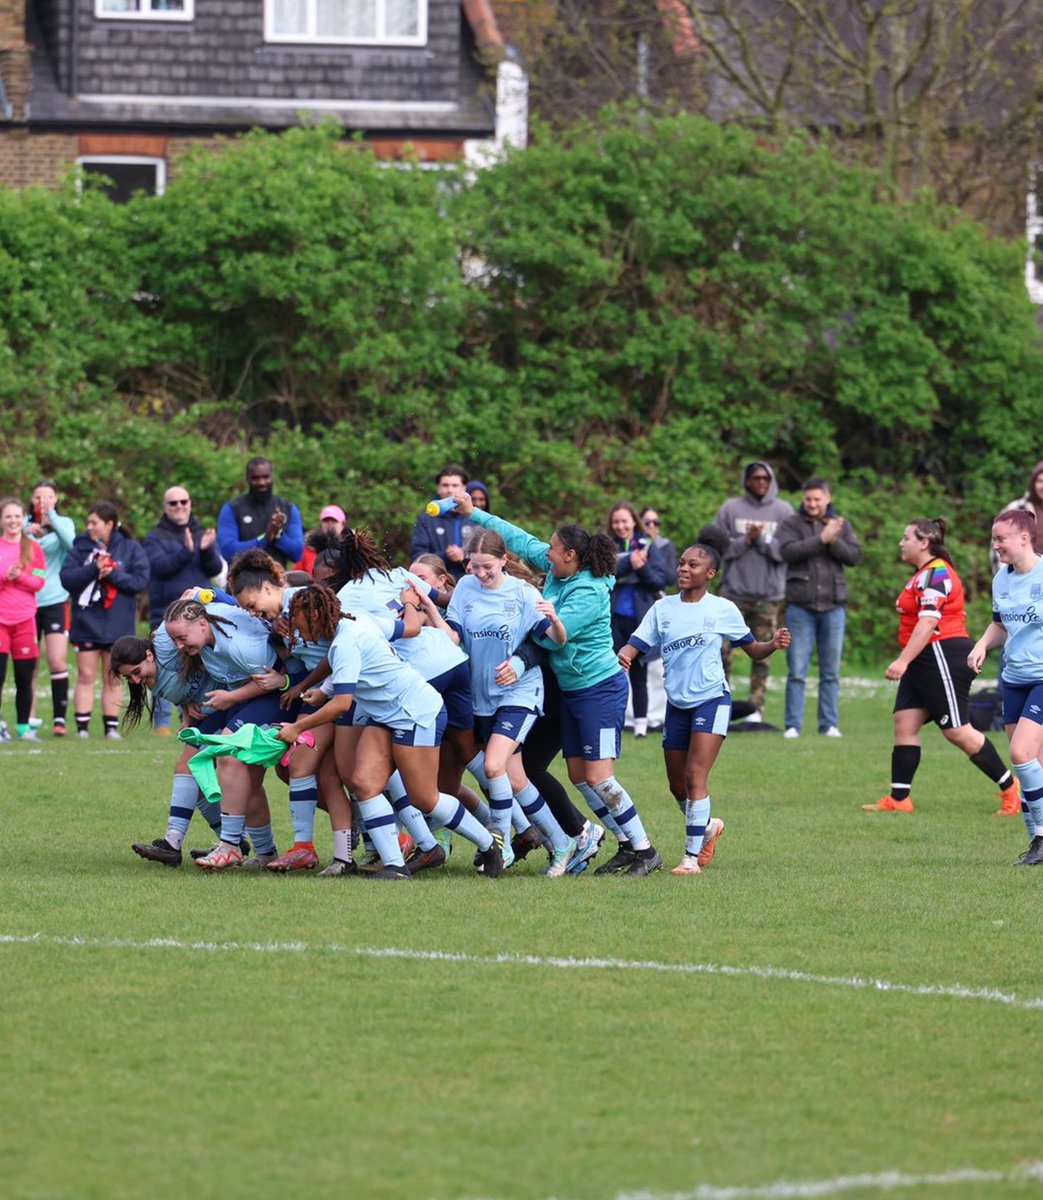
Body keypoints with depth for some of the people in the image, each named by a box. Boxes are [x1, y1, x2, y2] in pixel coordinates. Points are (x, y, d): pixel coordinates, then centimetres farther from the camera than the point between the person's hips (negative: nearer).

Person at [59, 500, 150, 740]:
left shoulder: (130, 549, -1)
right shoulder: (81, 548, 2)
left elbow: (141, 581, -8)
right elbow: (67, 578, -7)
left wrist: (114, 574, -17)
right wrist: (93, 569, -19)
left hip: (117, 624, 0)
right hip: (86, 622, 0)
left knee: (113, 679, 8)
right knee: (86, 676, -1)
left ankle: (112, 727, 12)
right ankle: (82, 727, 0)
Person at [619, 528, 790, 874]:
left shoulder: (723, 610, -2)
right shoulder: (663, 609, 4)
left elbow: (752, 649, 7)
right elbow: (634, 645, -2)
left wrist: (772, 645, -14)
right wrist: (622, 656, -26)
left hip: (712, 700, -4)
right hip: (677, 703, 4)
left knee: (695, 777, -15)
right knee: (677, 785, 12)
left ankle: (692, 856, -12)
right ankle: (707, 827, 40)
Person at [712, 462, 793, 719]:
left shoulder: (783, 511, 4)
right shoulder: (730, 508, 6)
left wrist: (762, 540, -13)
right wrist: (745, 541, -11)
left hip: (769, 594, 0)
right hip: (734, 592, 0)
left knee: (761, 654, 3)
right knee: (722, 650, -3)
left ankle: (756, 708, 7)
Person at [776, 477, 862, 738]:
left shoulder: (840, 525, 10)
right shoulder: (791, 524, 3)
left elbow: (855, 556, 0)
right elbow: (788, 551, -14)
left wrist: (834, 542, -16)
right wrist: (822, 539, -20)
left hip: (833, 606, 2)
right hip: (800, 606, -2)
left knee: (831, 672, 5)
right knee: (796, 671, -3)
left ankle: (829, 724, 10)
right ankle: (793, 725, 0)